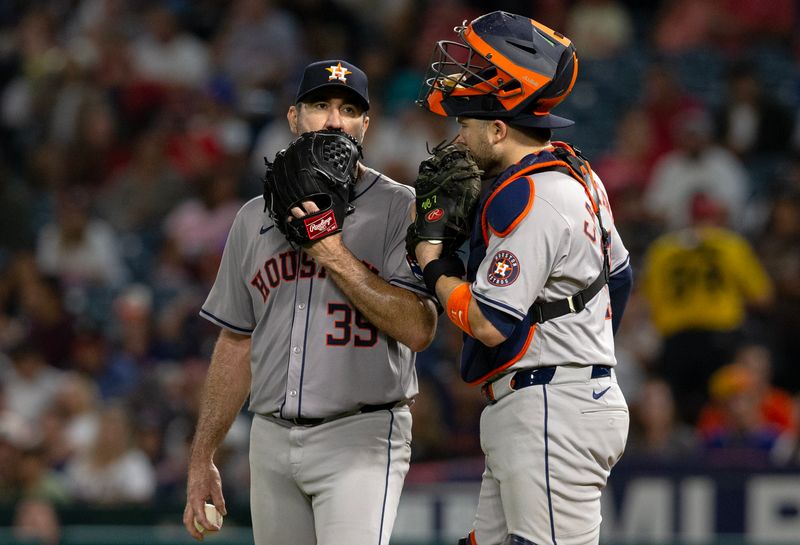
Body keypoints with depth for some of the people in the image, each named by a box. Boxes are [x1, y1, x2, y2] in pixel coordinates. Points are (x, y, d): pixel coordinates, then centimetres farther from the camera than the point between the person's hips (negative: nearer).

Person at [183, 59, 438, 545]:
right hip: (272, 441, 5)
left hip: (360, 436, -5)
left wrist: (333, 254, -16)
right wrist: (202, 460, 14)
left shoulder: (399, 208, -1)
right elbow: (237, 344, 18)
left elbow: (418, 329, -13)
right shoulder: (256, 218, 14)